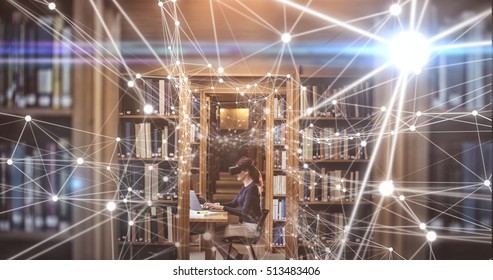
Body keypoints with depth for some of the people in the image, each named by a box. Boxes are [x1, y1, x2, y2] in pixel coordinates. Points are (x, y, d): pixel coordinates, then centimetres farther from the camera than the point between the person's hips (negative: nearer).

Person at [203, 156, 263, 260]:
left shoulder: (252, 188, -18)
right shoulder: (245, 187, 13)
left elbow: (244, 212, -22)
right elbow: (234, 203, 18)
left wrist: (222, 208, -22)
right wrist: (217, 204, 3)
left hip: (251, 227, -10)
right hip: (245, 224, 10)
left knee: (215, 235, -14)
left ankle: (238, 258, 0)